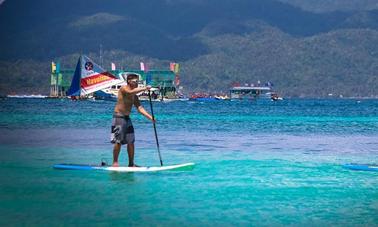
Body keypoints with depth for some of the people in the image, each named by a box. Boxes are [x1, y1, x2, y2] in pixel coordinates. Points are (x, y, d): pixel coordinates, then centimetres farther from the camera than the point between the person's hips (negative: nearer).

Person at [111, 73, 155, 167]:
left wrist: (150, 117, -4)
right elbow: (131, 92, -30)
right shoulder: (123, 89, -8)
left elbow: (140, 108, 8)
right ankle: (115, 162, 0)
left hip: (127, 118, 8)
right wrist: (144, 88, -35)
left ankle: (131, 163, 11)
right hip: (118, 117, -8)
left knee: (131, 142, 6)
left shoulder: (134, 96, 13)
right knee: (118, 141, -8)